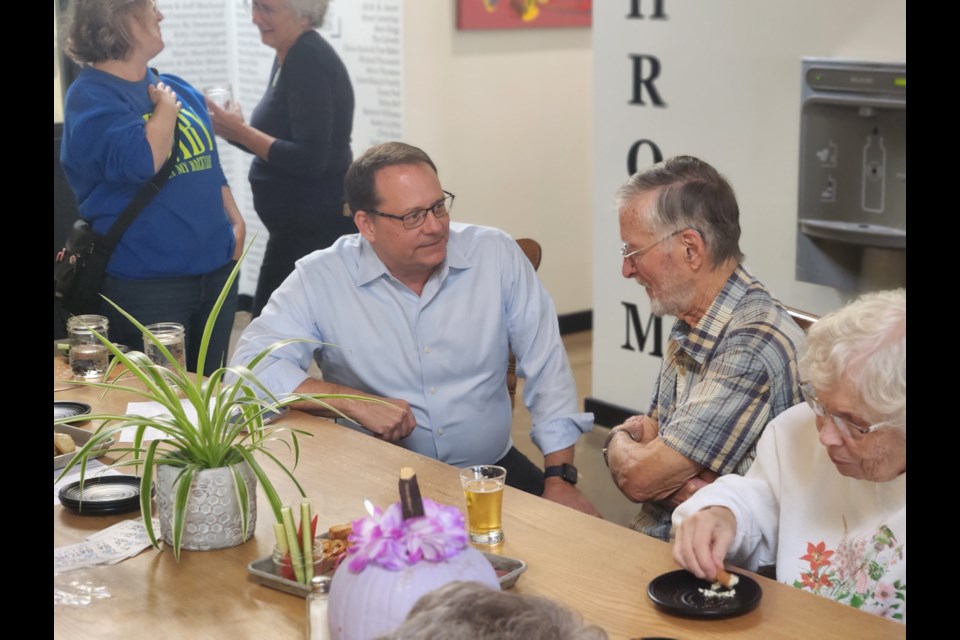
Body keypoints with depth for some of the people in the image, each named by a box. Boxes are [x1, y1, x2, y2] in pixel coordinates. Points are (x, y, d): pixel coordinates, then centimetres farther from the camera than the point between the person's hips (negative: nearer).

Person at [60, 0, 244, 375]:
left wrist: (235, 221, 10)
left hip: (216, 268, 7)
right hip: (146, 283, -7)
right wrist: (166, 107, -13)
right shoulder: (91, 97, -12)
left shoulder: (178, 90, 11)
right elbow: (141, 162, -28)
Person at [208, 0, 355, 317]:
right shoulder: (291, 56, 12)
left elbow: (310, 159, -23)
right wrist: (236, 131, 3)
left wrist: (241, 132, -17)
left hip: (316, 229, -10)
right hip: (298, 230, 10)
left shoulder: (309, 61, -17)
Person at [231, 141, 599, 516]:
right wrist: (353, 402, -21)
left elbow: (547, 368, 0)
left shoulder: (497, 256, -2)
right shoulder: (319, 280, -8)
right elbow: (250, 366, -13)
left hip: (493, 469, 2)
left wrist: (560, 478, -6)